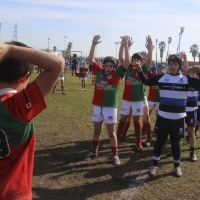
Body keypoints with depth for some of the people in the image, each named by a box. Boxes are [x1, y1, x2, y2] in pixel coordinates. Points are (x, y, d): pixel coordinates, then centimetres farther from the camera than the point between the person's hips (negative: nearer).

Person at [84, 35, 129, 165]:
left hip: (111, 107, -3)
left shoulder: (117, 74, -4)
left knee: (111, 132, 4)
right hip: (97, 106, 3)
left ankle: (115, 155, 14)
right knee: (97, 130, 16)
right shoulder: (99, 71, 3)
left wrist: (125, 46, -24)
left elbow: (126, 63, -15)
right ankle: (94, 152, 31)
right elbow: (91, 59, -4)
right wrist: (94, 44, -17)